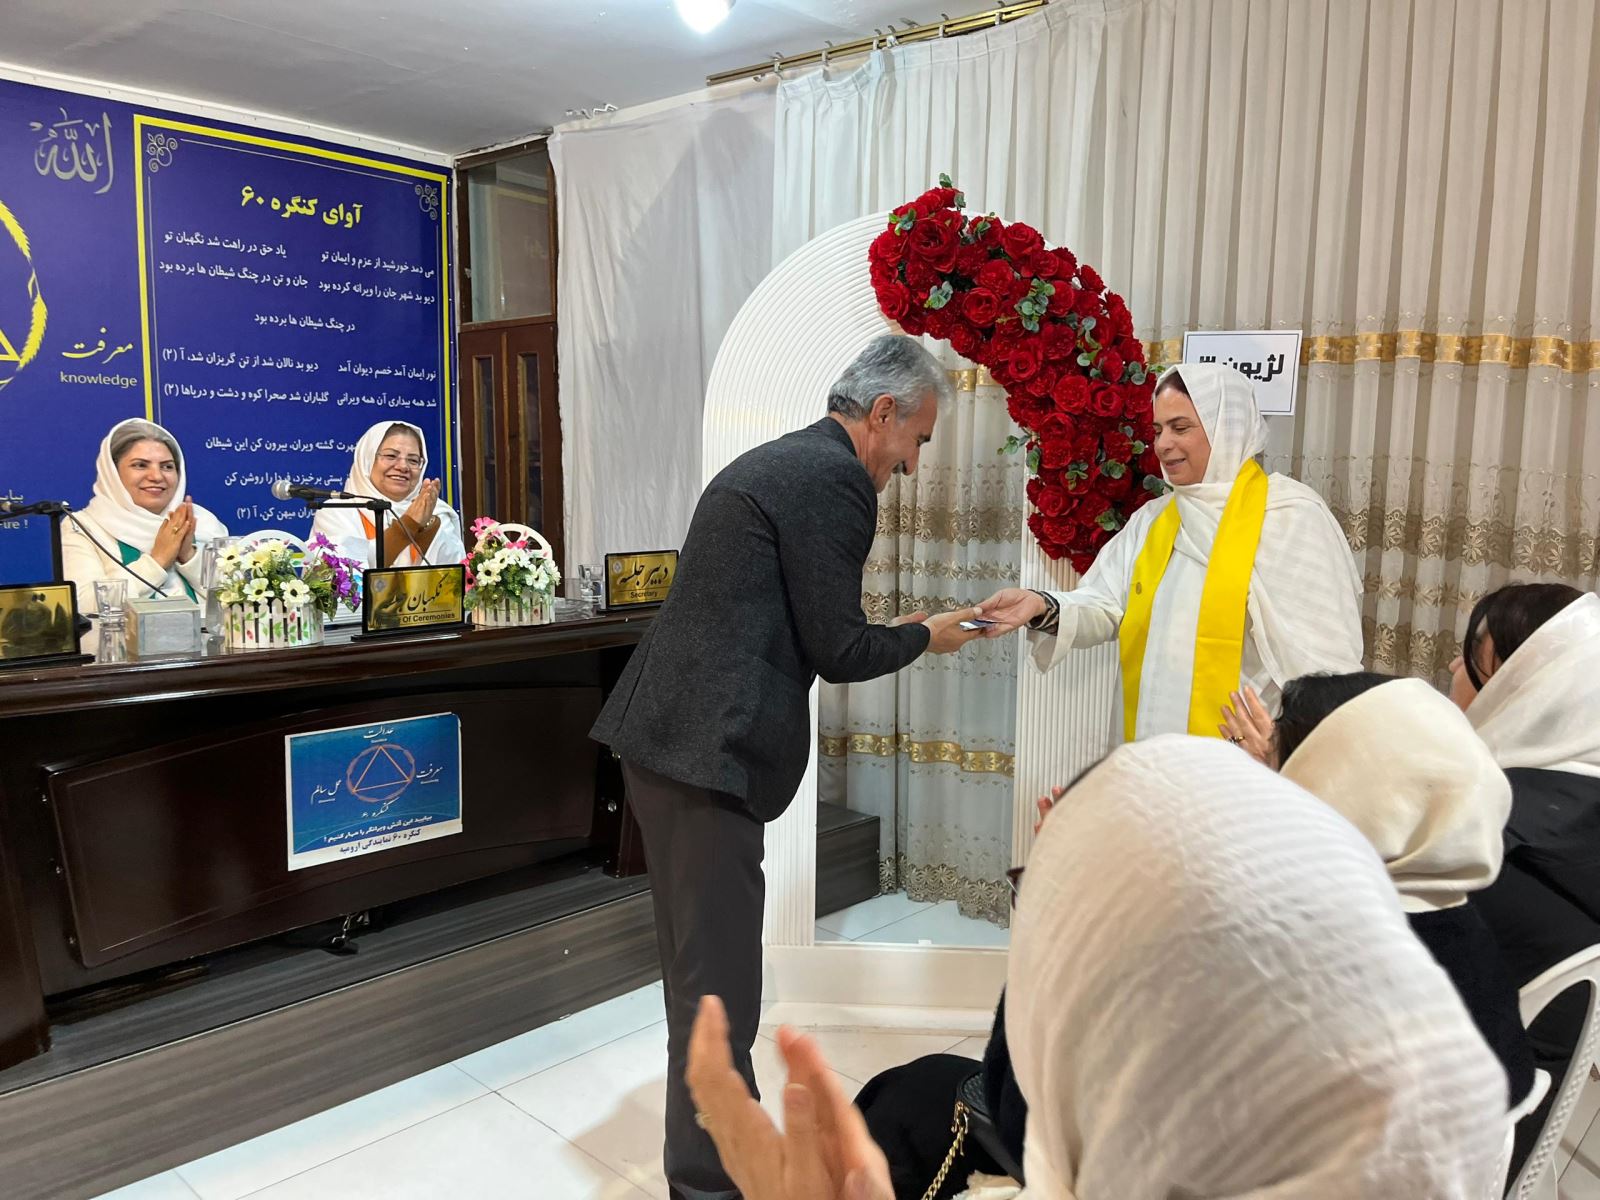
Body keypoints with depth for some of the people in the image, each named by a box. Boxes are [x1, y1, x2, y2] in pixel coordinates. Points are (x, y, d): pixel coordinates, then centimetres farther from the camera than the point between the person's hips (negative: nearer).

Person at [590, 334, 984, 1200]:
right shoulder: (836, 481, -11)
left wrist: (896, 634, 23)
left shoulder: (773, 461, 18)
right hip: (708, 749, -10)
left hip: (661, 736, 10)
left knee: (697, 962, 20)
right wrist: (925, 636, 5)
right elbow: (837, 651, -11)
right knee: (718, 977, 1)